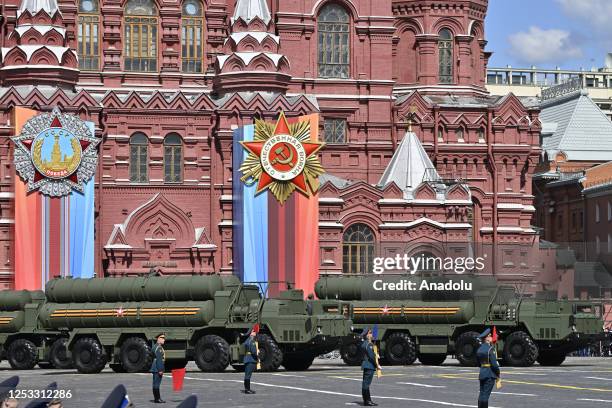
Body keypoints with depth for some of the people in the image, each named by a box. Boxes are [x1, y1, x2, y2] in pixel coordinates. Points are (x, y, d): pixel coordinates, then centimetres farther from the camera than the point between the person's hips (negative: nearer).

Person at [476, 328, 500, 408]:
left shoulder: (479, 349, 9)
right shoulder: (490, 349, -15)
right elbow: (494, 363, -17)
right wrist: (498, 372, -4)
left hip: (482, 373, 7)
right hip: (490, 374, -7)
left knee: (482, 394, 11)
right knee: (486, 394, -6)